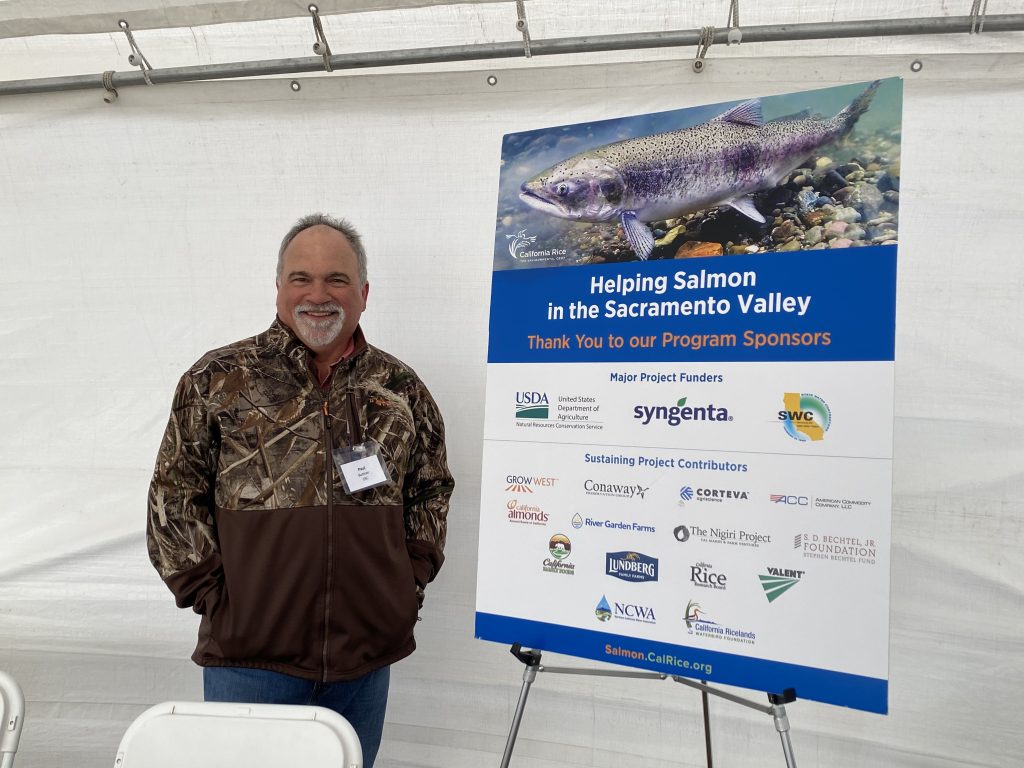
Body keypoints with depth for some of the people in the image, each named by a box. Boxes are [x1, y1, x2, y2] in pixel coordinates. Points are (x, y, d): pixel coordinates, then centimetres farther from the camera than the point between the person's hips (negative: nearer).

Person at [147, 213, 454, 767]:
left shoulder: (400, 389, 5)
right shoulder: (218, 380, -2)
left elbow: (432, 491, 13)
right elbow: (174, 496, -1)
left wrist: (410, 579, 4)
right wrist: (210, 592, -6)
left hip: (367, 653, 3)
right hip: (248, 653, -2)